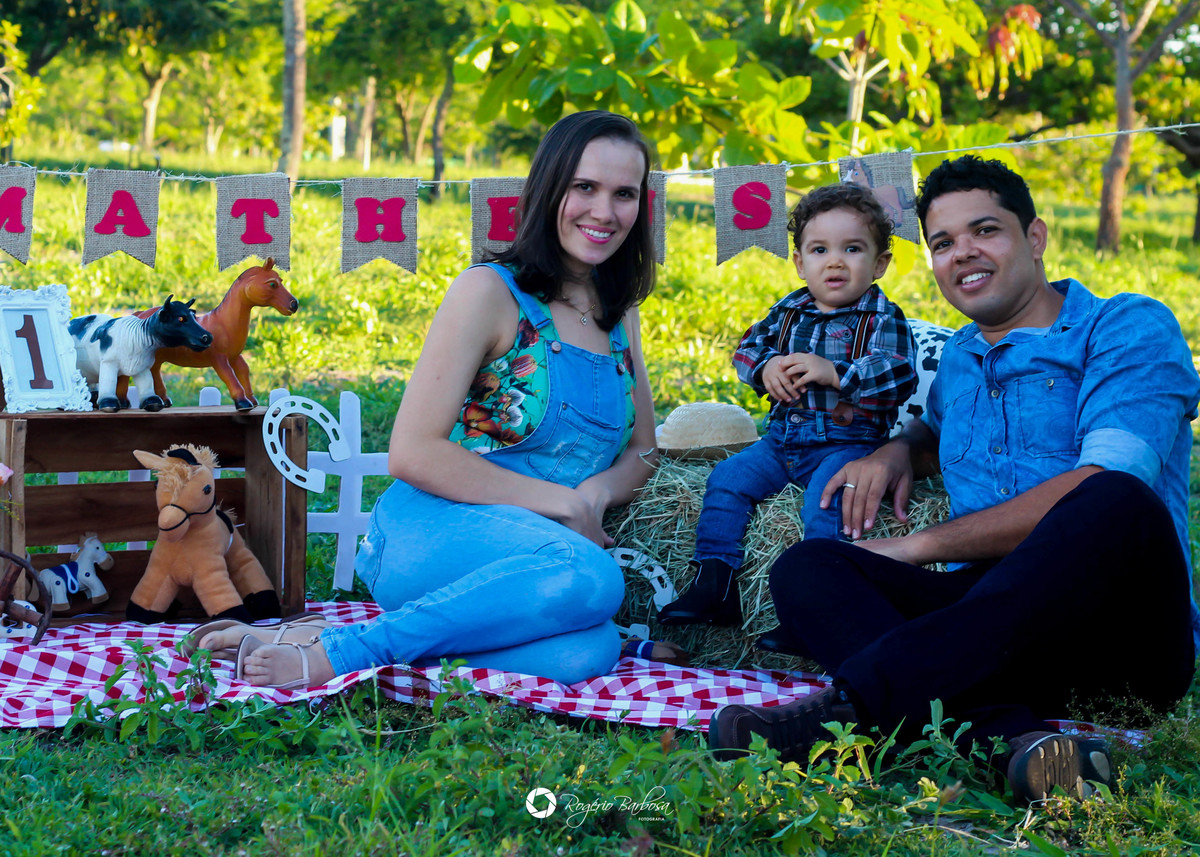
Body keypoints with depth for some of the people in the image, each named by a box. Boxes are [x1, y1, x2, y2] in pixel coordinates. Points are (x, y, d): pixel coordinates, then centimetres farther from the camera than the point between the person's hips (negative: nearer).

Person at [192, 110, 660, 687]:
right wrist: (560, 499, -12)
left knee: (587, 651, -33)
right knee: (589, 578, -39)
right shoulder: (489, 292, -4)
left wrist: (596, 493, -4)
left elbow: (641, 454, 21)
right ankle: (333, 652, -25)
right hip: (433, 529, -5)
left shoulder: (618, 315, 18)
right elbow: (412, 453, -10)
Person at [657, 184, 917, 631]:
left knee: (825, 497, -31)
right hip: (782, 440, 6)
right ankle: (714, 584, -5)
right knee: (727, 478, -8)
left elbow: (901, 377, -17)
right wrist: (765, 367, -5)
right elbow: (747, 347, 20)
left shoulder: (883, 319, -4)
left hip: (848, 442, -6)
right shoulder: (788, 312, 12)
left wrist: (834, 372, -24)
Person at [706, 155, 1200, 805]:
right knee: (806, 567, -13)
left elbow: (1105, 485, -15)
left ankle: (860, 701, -41)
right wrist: (901, 450, 19)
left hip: (1124, 639, -5)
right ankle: (1007, 732, -39)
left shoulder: (1129, 329, 1)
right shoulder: (960, 358, 23)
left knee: (1119, 505, -36)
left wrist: (922, 546, -11)